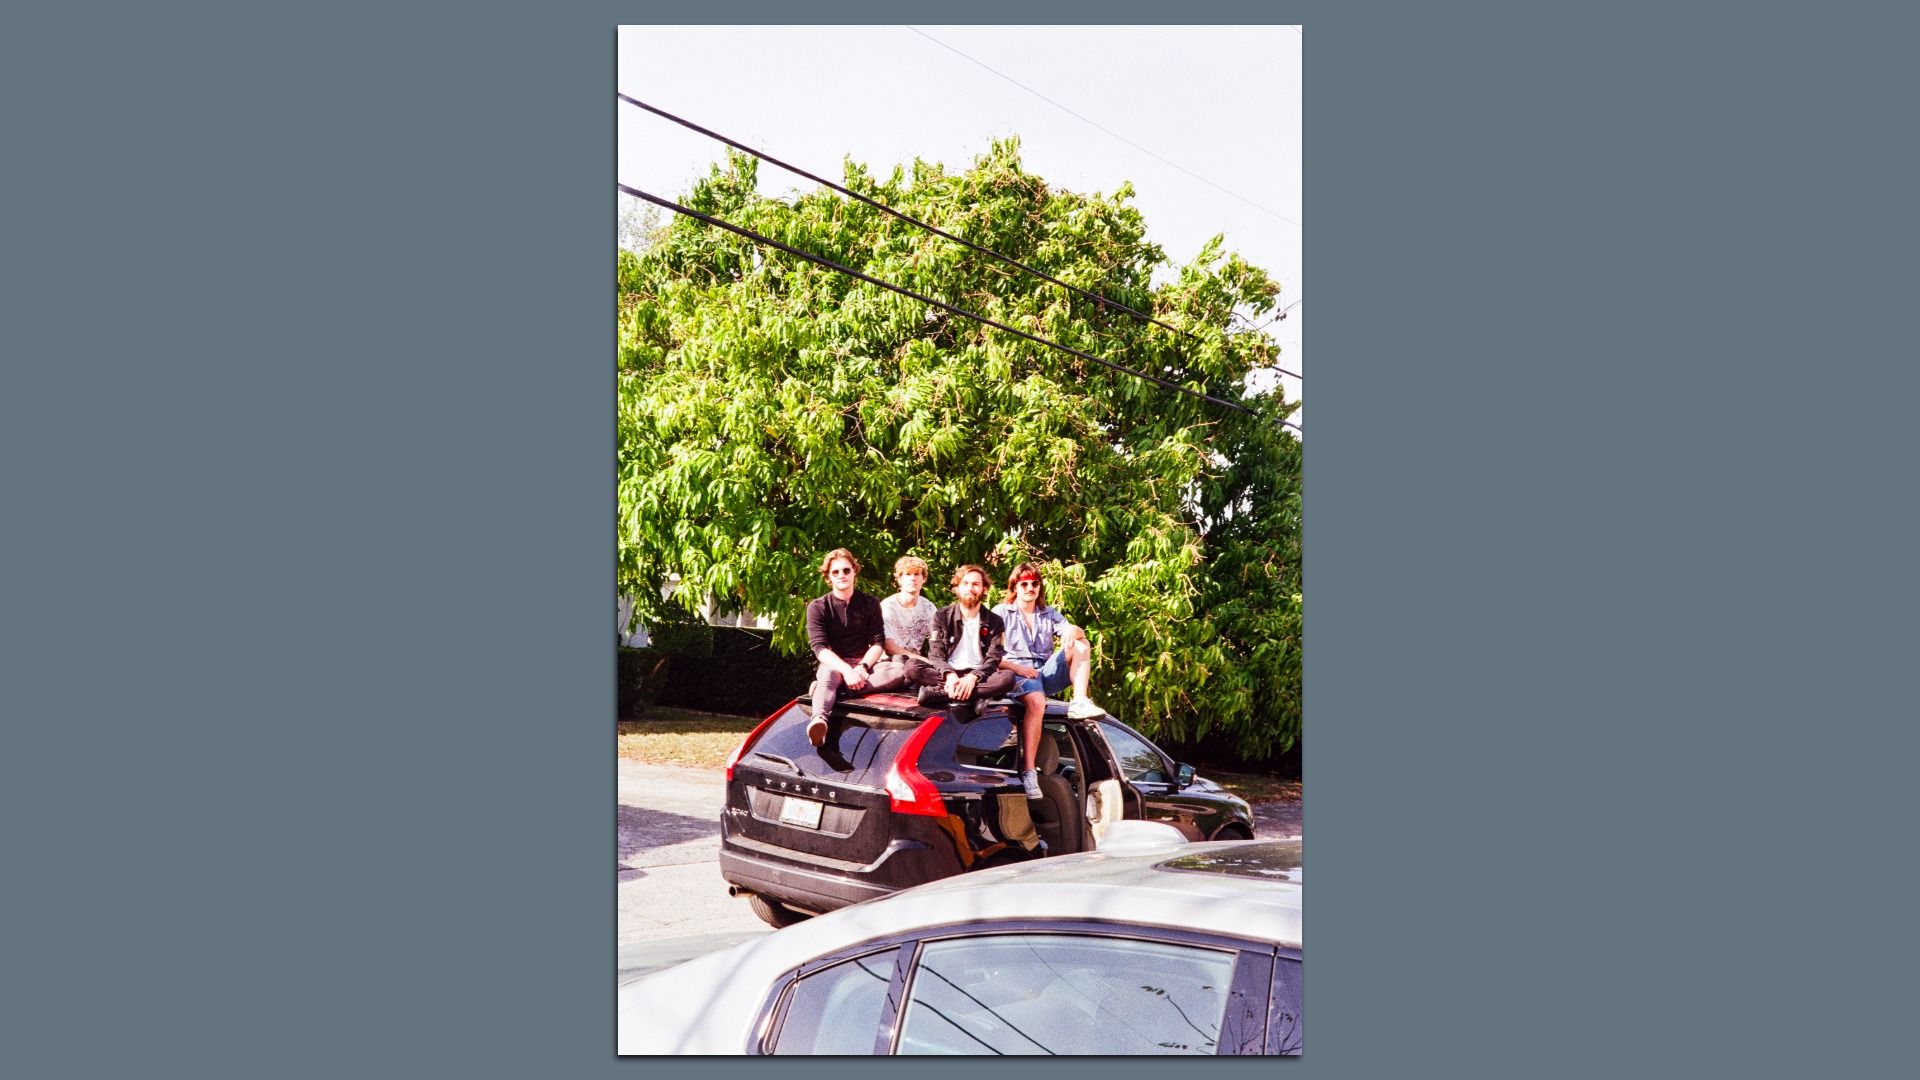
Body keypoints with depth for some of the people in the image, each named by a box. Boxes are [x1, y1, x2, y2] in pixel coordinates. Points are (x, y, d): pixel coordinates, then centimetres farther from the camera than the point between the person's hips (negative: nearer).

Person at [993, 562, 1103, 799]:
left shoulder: (1049, 614, 22)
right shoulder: (1001, 613, 8)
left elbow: (1077, 633, 6)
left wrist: (1072, 630, -19)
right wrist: (1016, 667, -15)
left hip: (1046, 671, 5)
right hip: (1017, 673, -5)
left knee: (1081, 645, -15)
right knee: (1036, 702, -37)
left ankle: (1079, 701, -29)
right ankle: (1028, 771, -42)